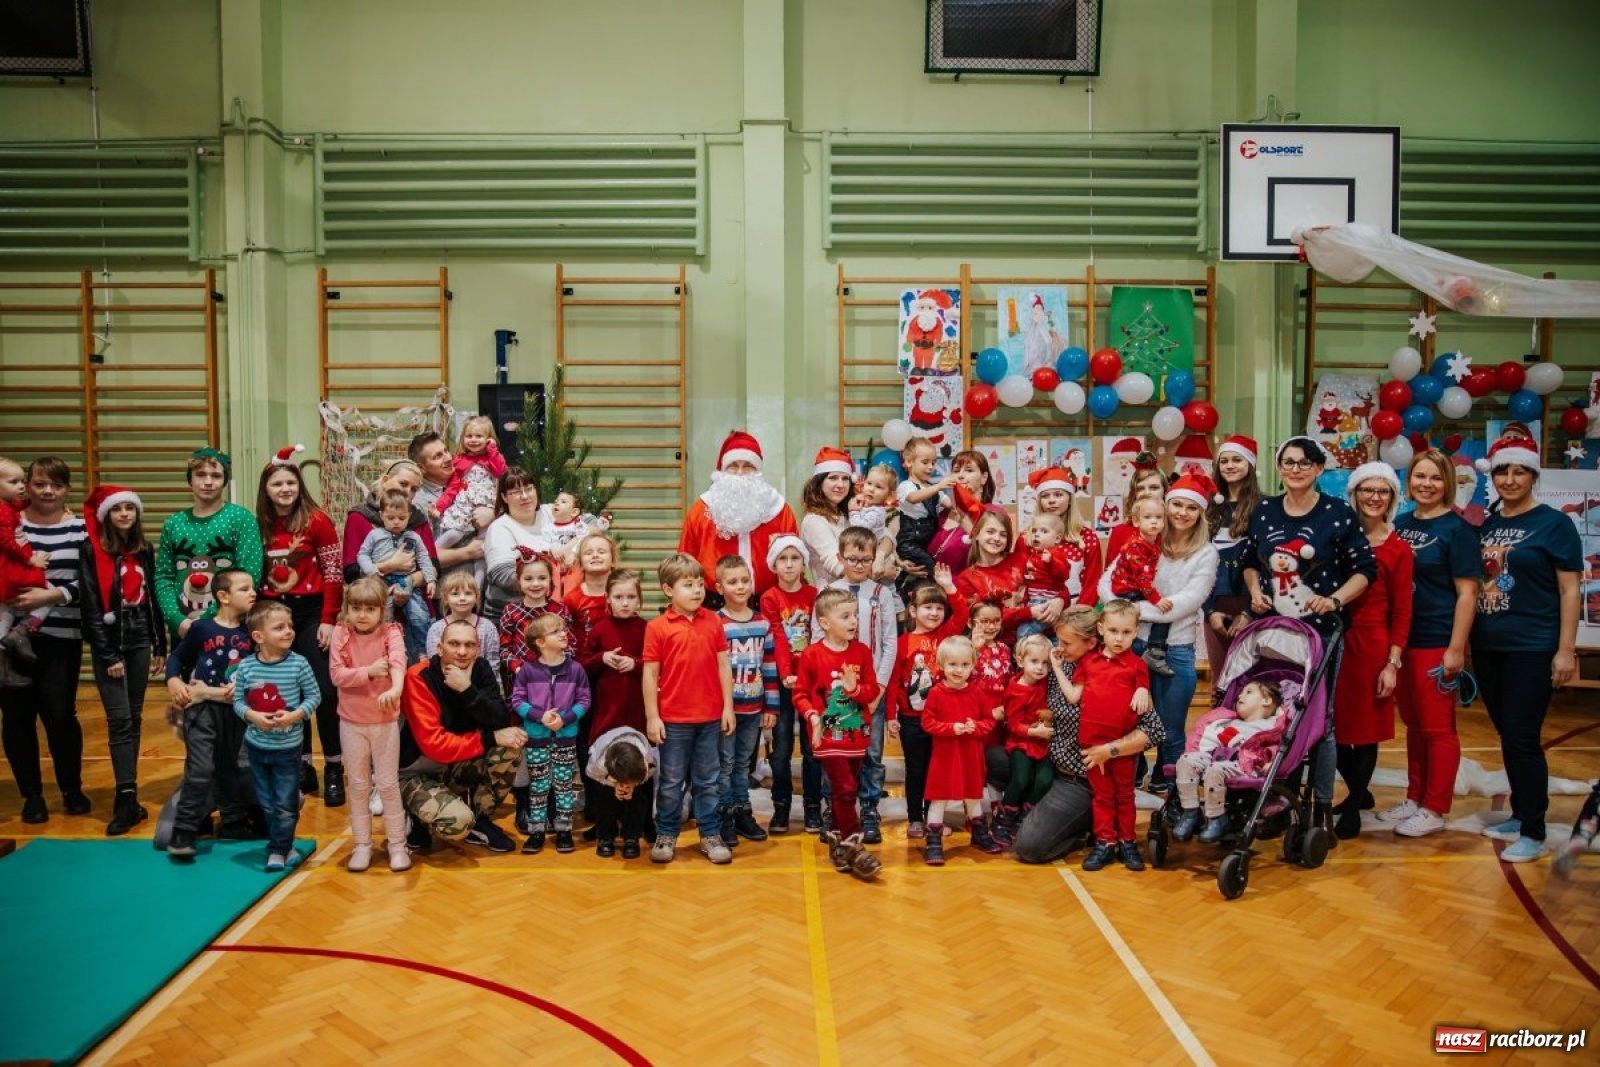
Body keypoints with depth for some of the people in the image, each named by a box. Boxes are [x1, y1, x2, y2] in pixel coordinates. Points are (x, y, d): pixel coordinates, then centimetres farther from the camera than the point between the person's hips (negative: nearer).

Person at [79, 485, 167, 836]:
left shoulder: (144, 551, 7)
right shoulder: (92, 551, -7)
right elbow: (91, 606, -11)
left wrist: (160, 645, 11)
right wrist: (108, 655, -13)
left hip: (140, 640, 5)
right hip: (108, 642, -5)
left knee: (135, 718, 8)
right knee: (119, 719, -9)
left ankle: (127, 794, 15)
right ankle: (127, 799, -8)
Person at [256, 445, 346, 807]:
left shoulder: (317, 520, -7)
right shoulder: (258, 525, 5)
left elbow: (333, 575, -7)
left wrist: (328, 621, -10)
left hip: (310, 613, -4)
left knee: (324, 691, -4)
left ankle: (333, 770, 7)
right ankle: (301, 766, 21)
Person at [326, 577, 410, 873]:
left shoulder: (391, 633, -11)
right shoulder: (341, 634, -5)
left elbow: (398, 661, -31)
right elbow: (337, 675, -12)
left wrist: (395, 688, -50)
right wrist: (369, 671, -26)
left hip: (385, 720, -2)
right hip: (351, 721, 2)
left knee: (388, 783, 4)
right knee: (358, 784, 11)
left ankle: (397, 843, 16)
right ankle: (362, 844, 22)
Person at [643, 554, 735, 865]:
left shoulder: (713, 622, 2)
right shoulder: (657, 627, -7)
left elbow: (724, 666, 6)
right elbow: (650, 674, -6)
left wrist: (728, 706, 3)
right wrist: (652, 717, -7)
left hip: (710, 717, 3)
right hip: (673, 719, -2)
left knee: (708, 780, 13)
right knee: (671, 781, 11)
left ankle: (711, 835, 23)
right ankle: (666, 835, 24)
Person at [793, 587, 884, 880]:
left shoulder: (861, 652, 2)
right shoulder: (812, 654, -8)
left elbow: (873, 689, 3)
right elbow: (800, 693, -4)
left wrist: (856, 689, -16)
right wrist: (812, 715, -19)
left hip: (857, 734, 4)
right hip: (828, 735, -4)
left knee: (845, 790, 13)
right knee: (845, 789, -9)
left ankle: (836, 839, 28)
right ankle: (853, 846, 0)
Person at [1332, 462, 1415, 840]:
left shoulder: (1399, 549, 0)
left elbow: (1402, 611, -2)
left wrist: (1392, 663, -6)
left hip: (1372, 644, -3)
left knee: (1365, 729, 5)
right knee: (1332, 724, 8)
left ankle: (1353, 809, 19)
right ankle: (1360, 792, 32)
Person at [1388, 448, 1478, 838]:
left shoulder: (1457, 529, -7)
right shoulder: (1401, 524, 9)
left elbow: (1467, 593, -10)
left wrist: (1456, 649, -15)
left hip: (1437, 643, -6)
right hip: (1402, 639, 6)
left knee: (1438, 727, 2)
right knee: (1414, 724, 15)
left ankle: (1435, 810, 11)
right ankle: (1415, 798, 25)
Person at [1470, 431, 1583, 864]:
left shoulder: (1554, 524, -5)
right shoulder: (1485, 526, 10)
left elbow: (1569, 590, -7)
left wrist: (1566, 649, -12)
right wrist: (1468, 641, 11)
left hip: (1532, 649, -5)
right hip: (1487, 648, 6)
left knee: (1522, 738, -5)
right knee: (1507, 736, 13)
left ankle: (1534, 832, 5)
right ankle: (1519, 815, 26)